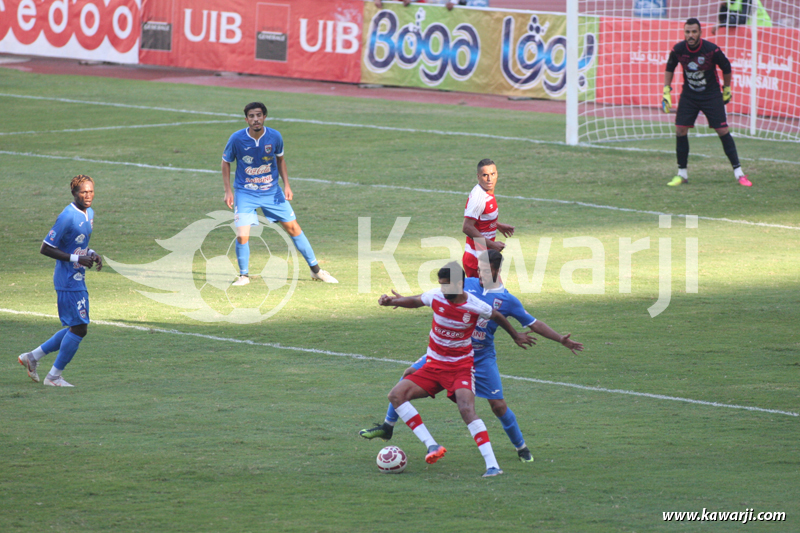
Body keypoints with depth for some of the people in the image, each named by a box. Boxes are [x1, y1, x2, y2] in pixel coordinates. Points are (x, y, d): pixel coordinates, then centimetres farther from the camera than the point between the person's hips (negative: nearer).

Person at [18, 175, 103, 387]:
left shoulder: (89, 213, 10)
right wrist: (76, 259, -21)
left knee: (78, 328, 13)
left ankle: (33, 356, 23)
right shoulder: (67, 217, -19)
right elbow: (45, 249, -19)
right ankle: (54, 376, 6)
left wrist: (91, 255, 3)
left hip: (78, 280, 9)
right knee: (79, 328, -7)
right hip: (68, 280, -9)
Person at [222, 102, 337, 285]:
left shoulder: (275, 137, -9)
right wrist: (228, 191, -6)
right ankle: (244, 275, 9)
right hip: (245, 193, -2)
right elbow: (226, 163, -1)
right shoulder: (237, 139, -16)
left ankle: (315, 270, 18)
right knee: (242, 236, -15)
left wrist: (286, 185, 1)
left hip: (272, 192, 2)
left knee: (293, 228, 5)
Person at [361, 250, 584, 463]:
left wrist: (561, 340, -2)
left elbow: (534, 325, 4)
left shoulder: (508, 300, -5)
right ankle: (388, 427, 9)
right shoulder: (467, 284, -1)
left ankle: (521, 447, 17)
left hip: (482, 357, -2)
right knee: (411, 374, -5)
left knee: (498, 405, -7)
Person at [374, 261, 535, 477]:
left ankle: (492, 465, -27)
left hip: (461, 367, -4)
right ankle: (432, 446, -17)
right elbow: (414, 301, 14)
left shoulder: (474, 306, -14)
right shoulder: (436, 297, -7)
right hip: (433, 366, 4)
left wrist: (516, 336, 23)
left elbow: (497, 317, 7)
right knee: (396, 395, -14)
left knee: (466, 409, -28)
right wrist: (391, 301, -3)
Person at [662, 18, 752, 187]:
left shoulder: (712, 50, -20)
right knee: (680, 130, -7)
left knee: (723, 131, -7)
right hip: (689, 95, 3)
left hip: (711, 95, -3)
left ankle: (738, 172, 0)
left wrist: (726, 90, 6)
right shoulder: (678, 50, -12)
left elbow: (726, 68, -2)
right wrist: (666, 91, 4)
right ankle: (682, 174, 7)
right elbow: (669, 69, 8)